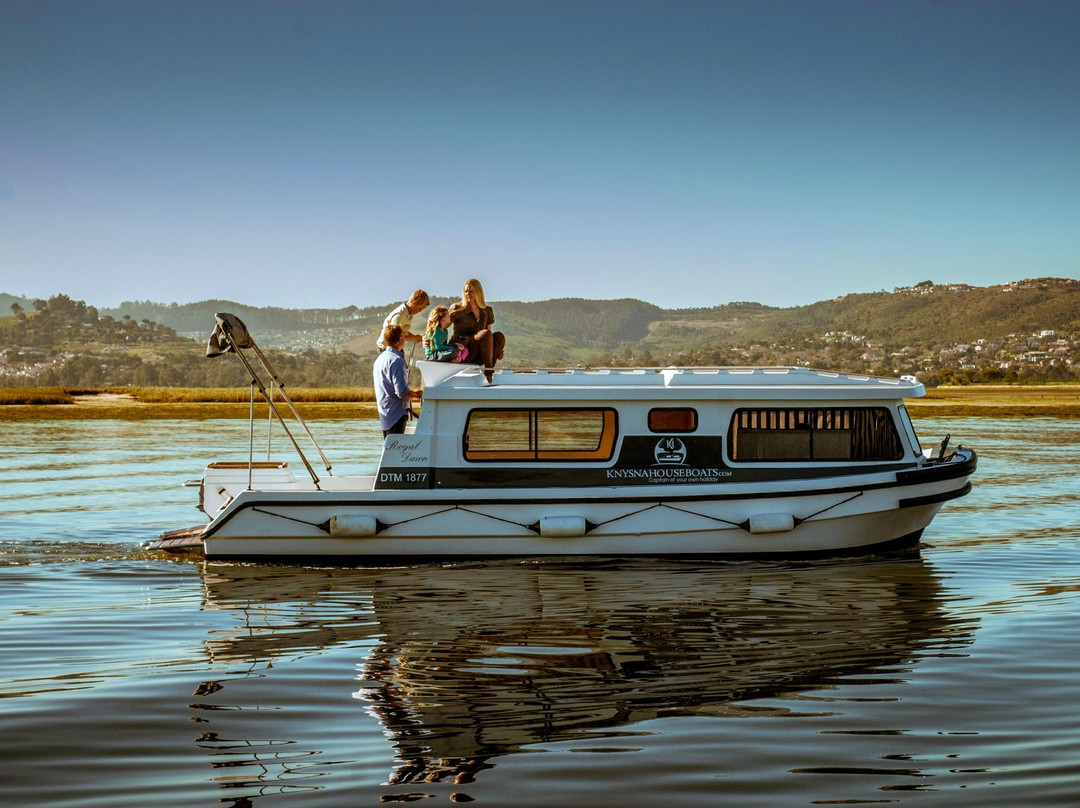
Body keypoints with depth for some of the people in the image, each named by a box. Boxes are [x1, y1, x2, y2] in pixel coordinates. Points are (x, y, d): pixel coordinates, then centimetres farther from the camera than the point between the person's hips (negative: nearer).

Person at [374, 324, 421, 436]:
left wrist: (411, 395, 22)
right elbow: (402, 391, -22)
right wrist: (416, 394, -4)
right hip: (396, 413, -10)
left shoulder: (380, 358, 13)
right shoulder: (396, 360, -17)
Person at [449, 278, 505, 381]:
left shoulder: (487, 311, 15)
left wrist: (497, 349, -1)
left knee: (499, 336, -24)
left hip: (479, 356, 4)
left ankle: (490, 370, -29)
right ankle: (488, 373, -35)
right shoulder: (457, 308, 3)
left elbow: (489, 334, 18)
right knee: (486, 334, -31)